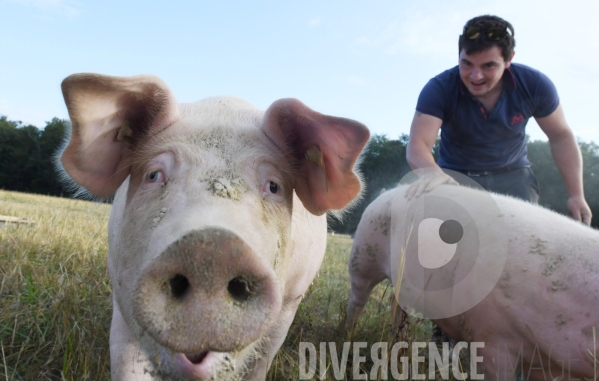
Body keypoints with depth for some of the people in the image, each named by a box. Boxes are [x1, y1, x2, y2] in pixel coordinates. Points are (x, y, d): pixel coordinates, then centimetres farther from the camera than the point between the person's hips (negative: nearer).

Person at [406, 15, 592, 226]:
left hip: (513, 176, 2)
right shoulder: (439, 89, -22)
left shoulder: (535, 85, -15)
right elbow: (418, 144, -33)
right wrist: (432, 173, -56)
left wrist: (576, 194, -5)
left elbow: (561, 137, -1)